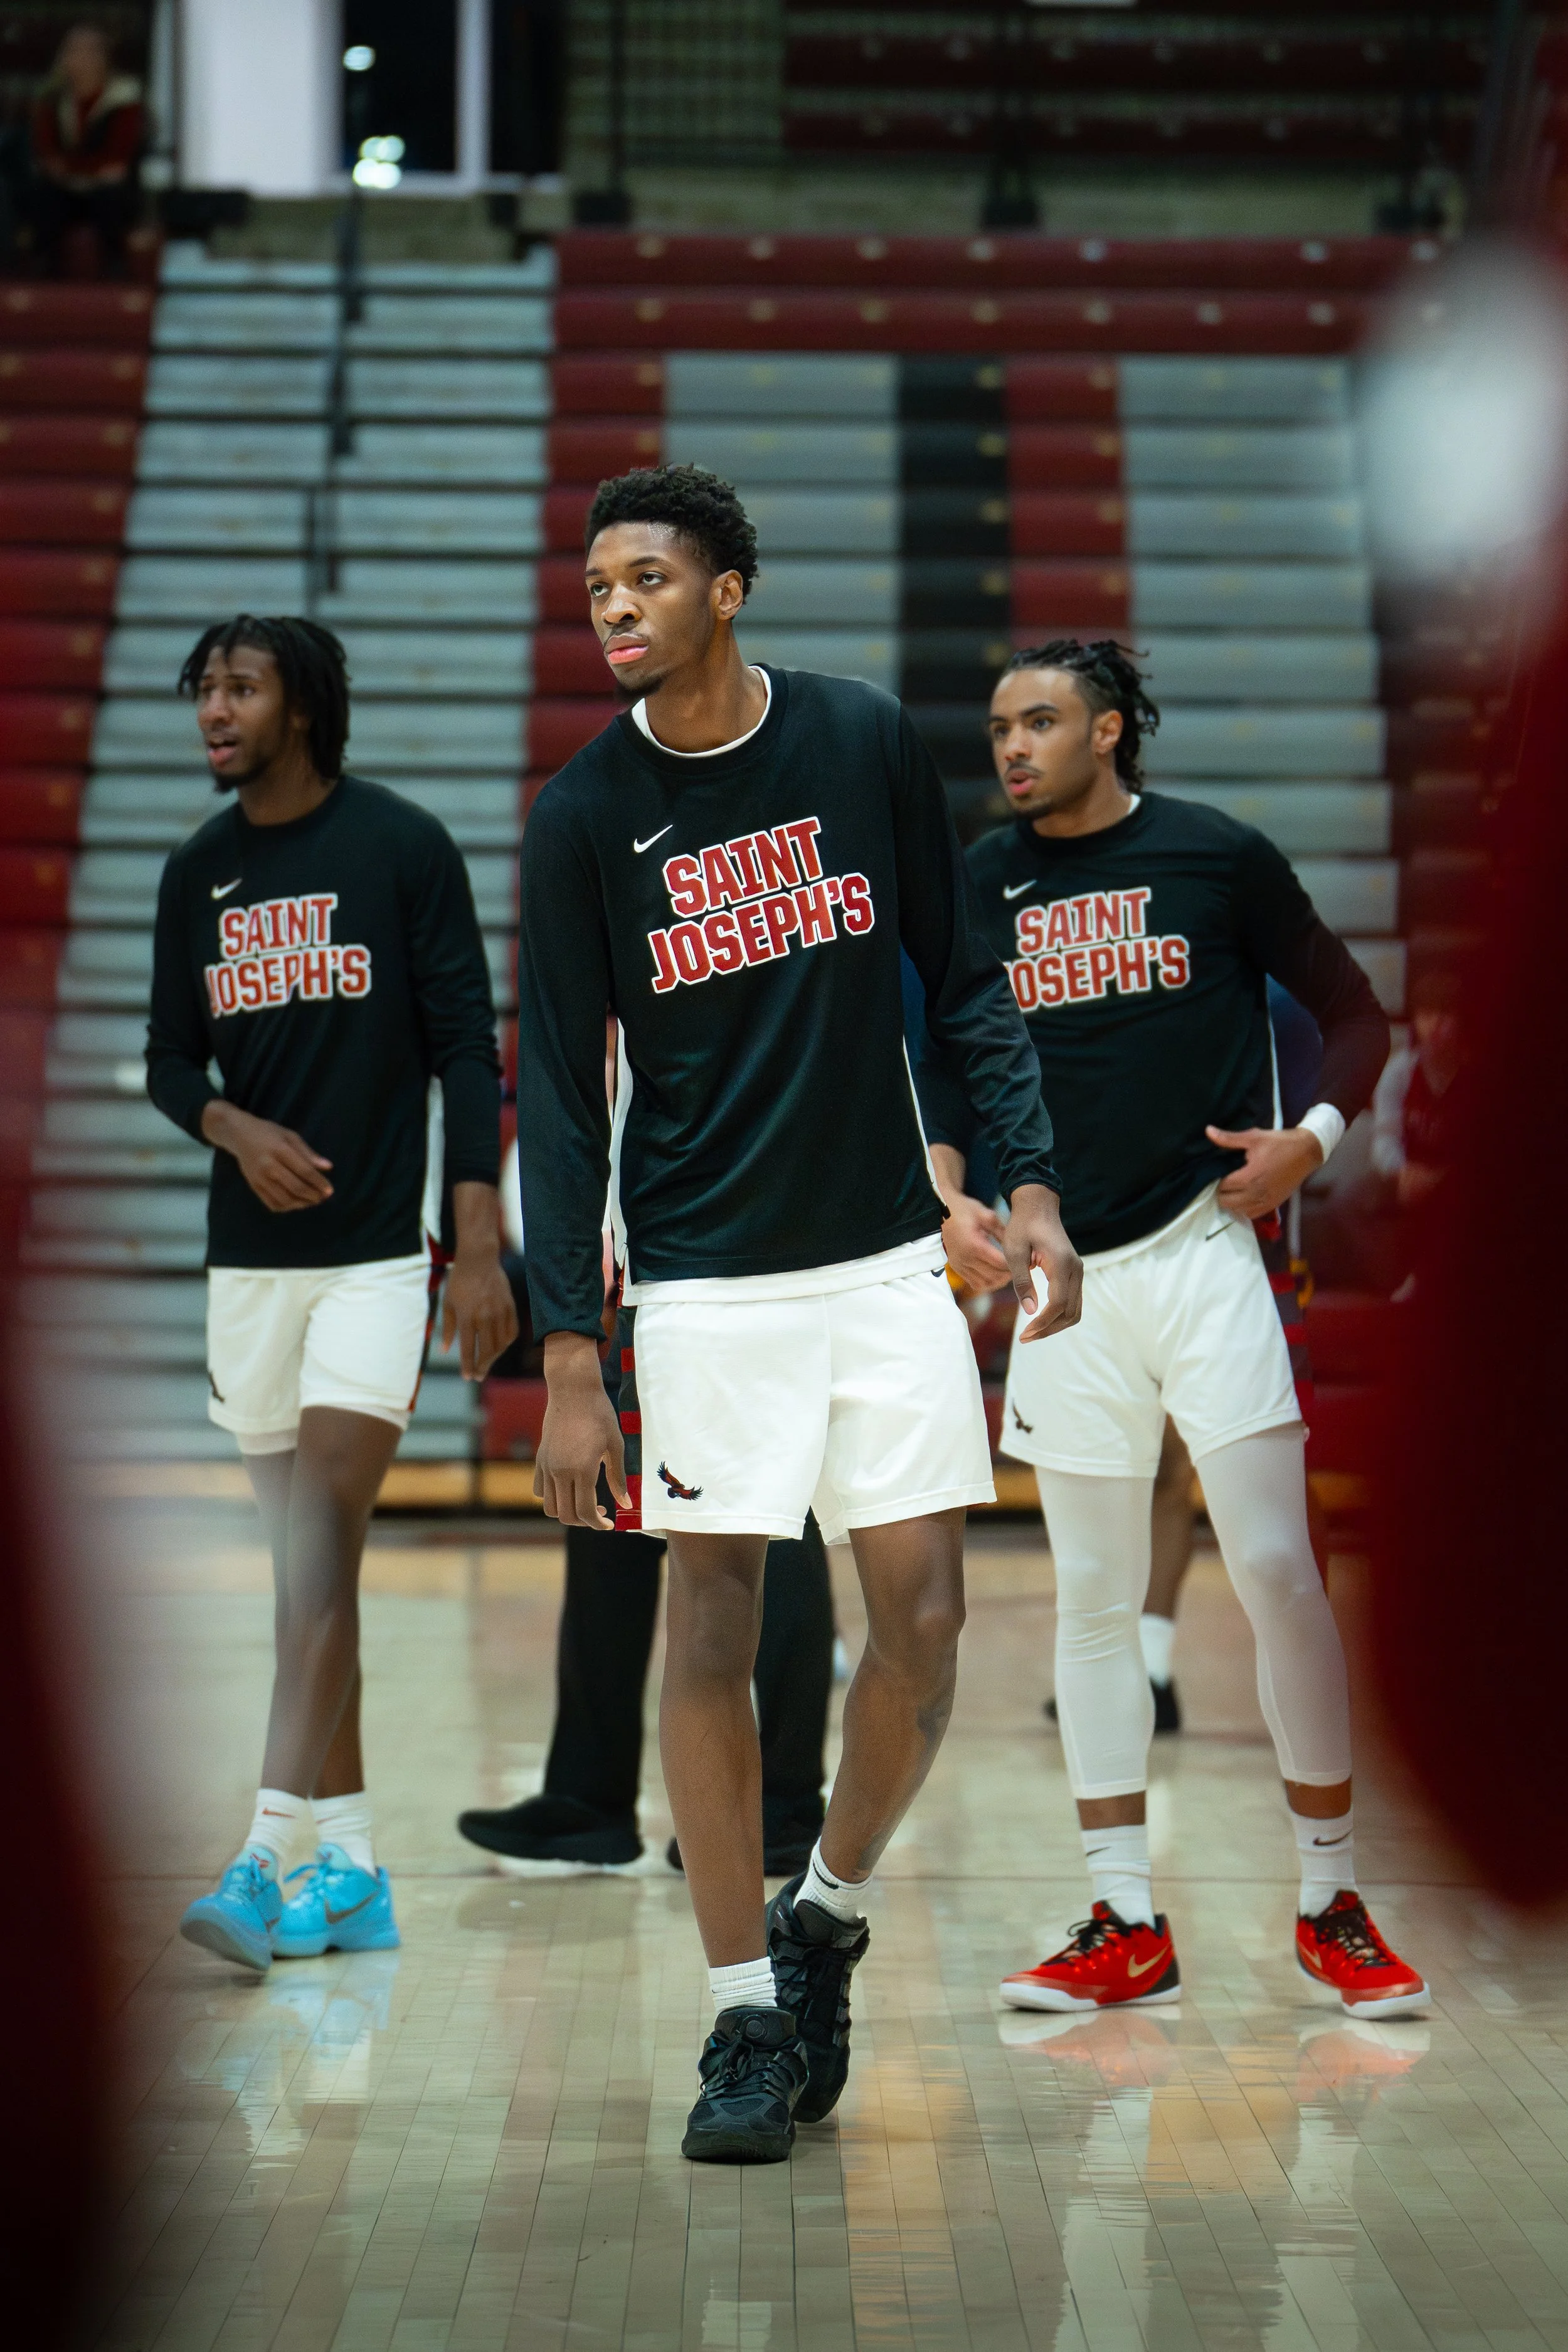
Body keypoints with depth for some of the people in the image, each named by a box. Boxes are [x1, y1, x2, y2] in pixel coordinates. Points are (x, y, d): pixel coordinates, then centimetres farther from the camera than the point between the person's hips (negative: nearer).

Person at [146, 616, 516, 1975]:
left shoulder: (402, 846, -5)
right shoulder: (199, 873, 9)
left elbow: (467, 1049, -6)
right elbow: (170, 1059, 14)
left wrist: (482, 1249, -11)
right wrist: (237, 1131, -9)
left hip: (378, 1248, -5)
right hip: (251, 1253, 5)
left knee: (322, 1544, -14)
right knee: (307, 1563, 8)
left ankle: (270, 1859, -18)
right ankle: (351, 1864, 15)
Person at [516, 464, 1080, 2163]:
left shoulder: (865, 743, 0)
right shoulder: (583, 816, -4)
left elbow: (962, 984, 9)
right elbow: (559, 1098, -3)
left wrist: (1030, 1184, -1)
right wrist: (567, 1362, -8)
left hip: (886, 1256, 2)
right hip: (705, 1280, -1)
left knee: (923, 1619, -2)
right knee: (711, 1627, -2)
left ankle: (825, 1913, 23)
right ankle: (746, 2020, 9)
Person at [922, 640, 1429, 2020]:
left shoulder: (1219, 857, 0)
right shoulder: (979, 886, 8)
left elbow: (1355, 1012, 6)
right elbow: (948, 1063, 14)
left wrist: (1311, 1138, -10)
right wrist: (951, 1196, -3)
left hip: (1201, 1248, -3)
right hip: (1062, 1272, 3)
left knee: (1276, 1570, -8)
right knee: (1094, 1601, 5)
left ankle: (1332, 1905, 5)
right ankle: (1127, 1925, 11)